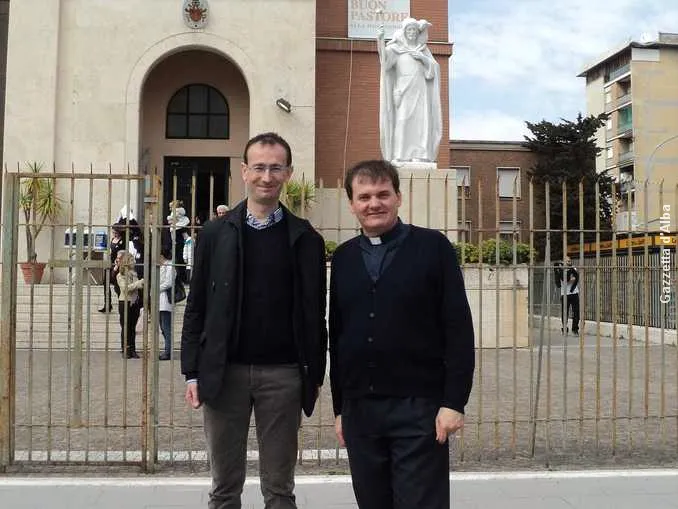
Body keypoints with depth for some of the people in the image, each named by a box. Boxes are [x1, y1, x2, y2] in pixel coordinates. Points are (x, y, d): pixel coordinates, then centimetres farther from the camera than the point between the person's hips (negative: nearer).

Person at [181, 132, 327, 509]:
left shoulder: (306, 239, 3)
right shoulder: (216, 234, 4)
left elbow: (315, 313, 5)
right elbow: (196, 308, 5)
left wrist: (315, 375, 3)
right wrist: (192, 372, 0)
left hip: (283, 374, 0)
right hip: (224, 372, 1)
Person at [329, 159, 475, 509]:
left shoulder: (433, 247, -3)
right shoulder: (343, 257, 9)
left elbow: (458, 329, -6)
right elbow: (337, 336, 12)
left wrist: (453, 402, -11)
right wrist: (339, 407, 11)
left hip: (419, 407, -4)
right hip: (359, 410, 4)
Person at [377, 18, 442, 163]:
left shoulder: (423, 49, 18)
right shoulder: (396, 47, 7)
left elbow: (434, 67, 13)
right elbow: (385, 56, -13)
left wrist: (423, 58, -4)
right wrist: (380, 39, -30)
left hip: (420, 91, 3)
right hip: (403, 90, -3)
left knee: (421, 121, -8)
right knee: (401, 120, -13)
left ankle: (419, 155, -10)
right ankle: (399, 155, -14)